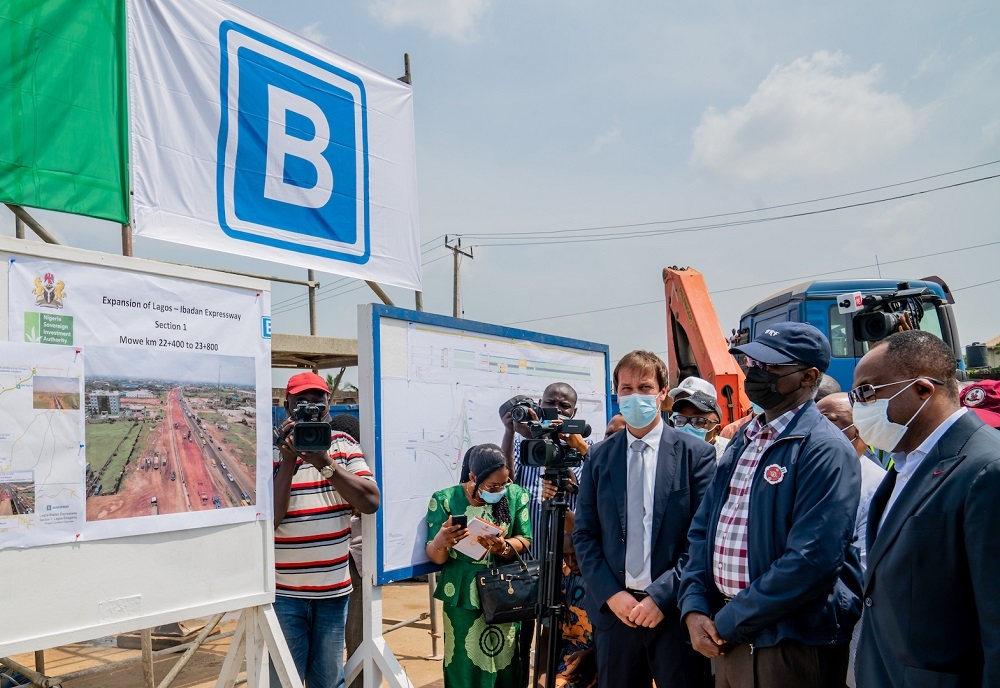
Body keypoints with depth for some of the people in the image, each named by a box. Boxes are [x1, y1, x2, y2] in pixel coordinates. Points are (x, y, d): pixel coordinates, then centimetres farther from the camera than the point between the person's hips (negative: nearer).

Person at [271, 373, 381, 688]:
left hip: (334, 589, 3)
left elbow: (371, 502, -9)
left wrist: (325, 462, -18)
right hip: (283, 591, -3)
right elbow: (268, 520, -15)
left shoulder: (344, 445, 3)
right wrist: (288, 461, -21)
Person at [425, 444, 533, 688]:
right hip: (463, 596, -2)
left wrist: (503, 547, -24)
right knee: (467, 667, 2)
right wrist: (440, 542, -31)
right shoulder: (446, 500, -8)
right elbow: (435, 558, -8)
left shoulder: (516, 495, -1)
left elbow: (525, 542, -2)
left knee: (506, 663, 6)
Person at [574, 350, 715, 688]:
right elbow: (584, 534, 5)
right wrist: (611, 594, -7)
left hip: (676, 610, -2)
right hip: (613, 609, 3)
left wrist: (662, 595, -13)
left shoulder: (696, 453, -3)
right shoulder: (599, 457, 6)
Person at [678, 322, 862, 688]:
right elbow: (702, 530, 11)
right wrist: (694, 607, -3)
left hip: (792, 645, -7)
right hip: (729, 638, 7)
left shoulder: (825, 449, -15)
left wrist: (729, 622, -16)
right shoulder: (741, 443, 10)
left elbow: (812, 560, -23)